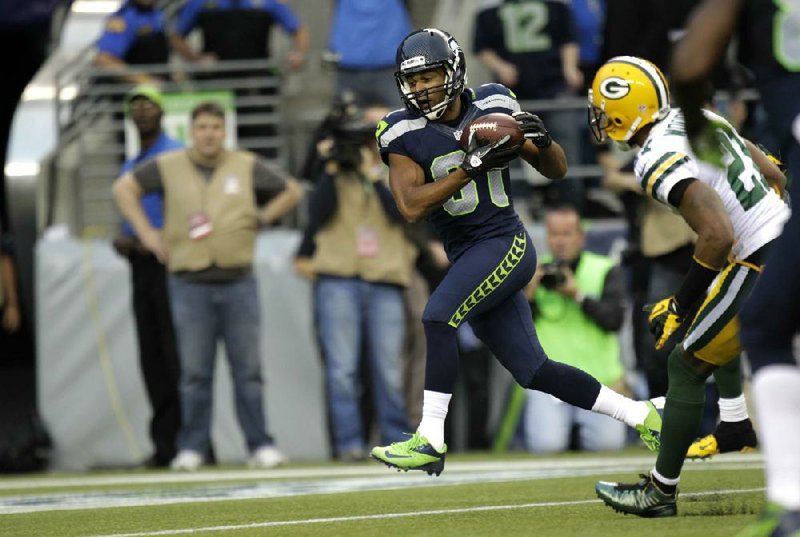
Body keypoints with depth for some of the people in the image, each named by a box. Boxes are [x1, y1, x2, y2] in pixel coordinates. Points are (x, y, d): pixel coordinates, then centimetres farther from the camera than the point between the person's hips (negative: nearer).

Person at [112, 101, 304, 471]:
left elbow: (291, 190, 17)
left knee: (248, 368, 0)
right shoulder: (168, 167, 4)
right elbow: (124, 188, 10)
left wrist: (261, 219, 7)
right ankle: (190, 448, 5)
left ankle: (260, 446, 3)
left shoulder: (247, 167, 7)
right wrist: (145, 233, 3)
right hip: (189, 284, -1)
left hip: (238, 283, 1)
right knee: (194, 372, 0)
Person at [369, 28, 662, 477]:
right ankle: (641, 416, 22)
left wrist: (541, 139, -16)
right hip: (467, 256, 4)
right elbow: (411, 207, -15)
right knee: (534, 372, 7)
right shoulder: (404, 133, -1)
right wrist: (471, 167, -21)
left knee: (438, 318, -25)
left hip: (506, 245, -4)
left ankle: (430, 442, -23)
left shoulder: (494, 107, -3)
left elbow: (556, 171, 6)